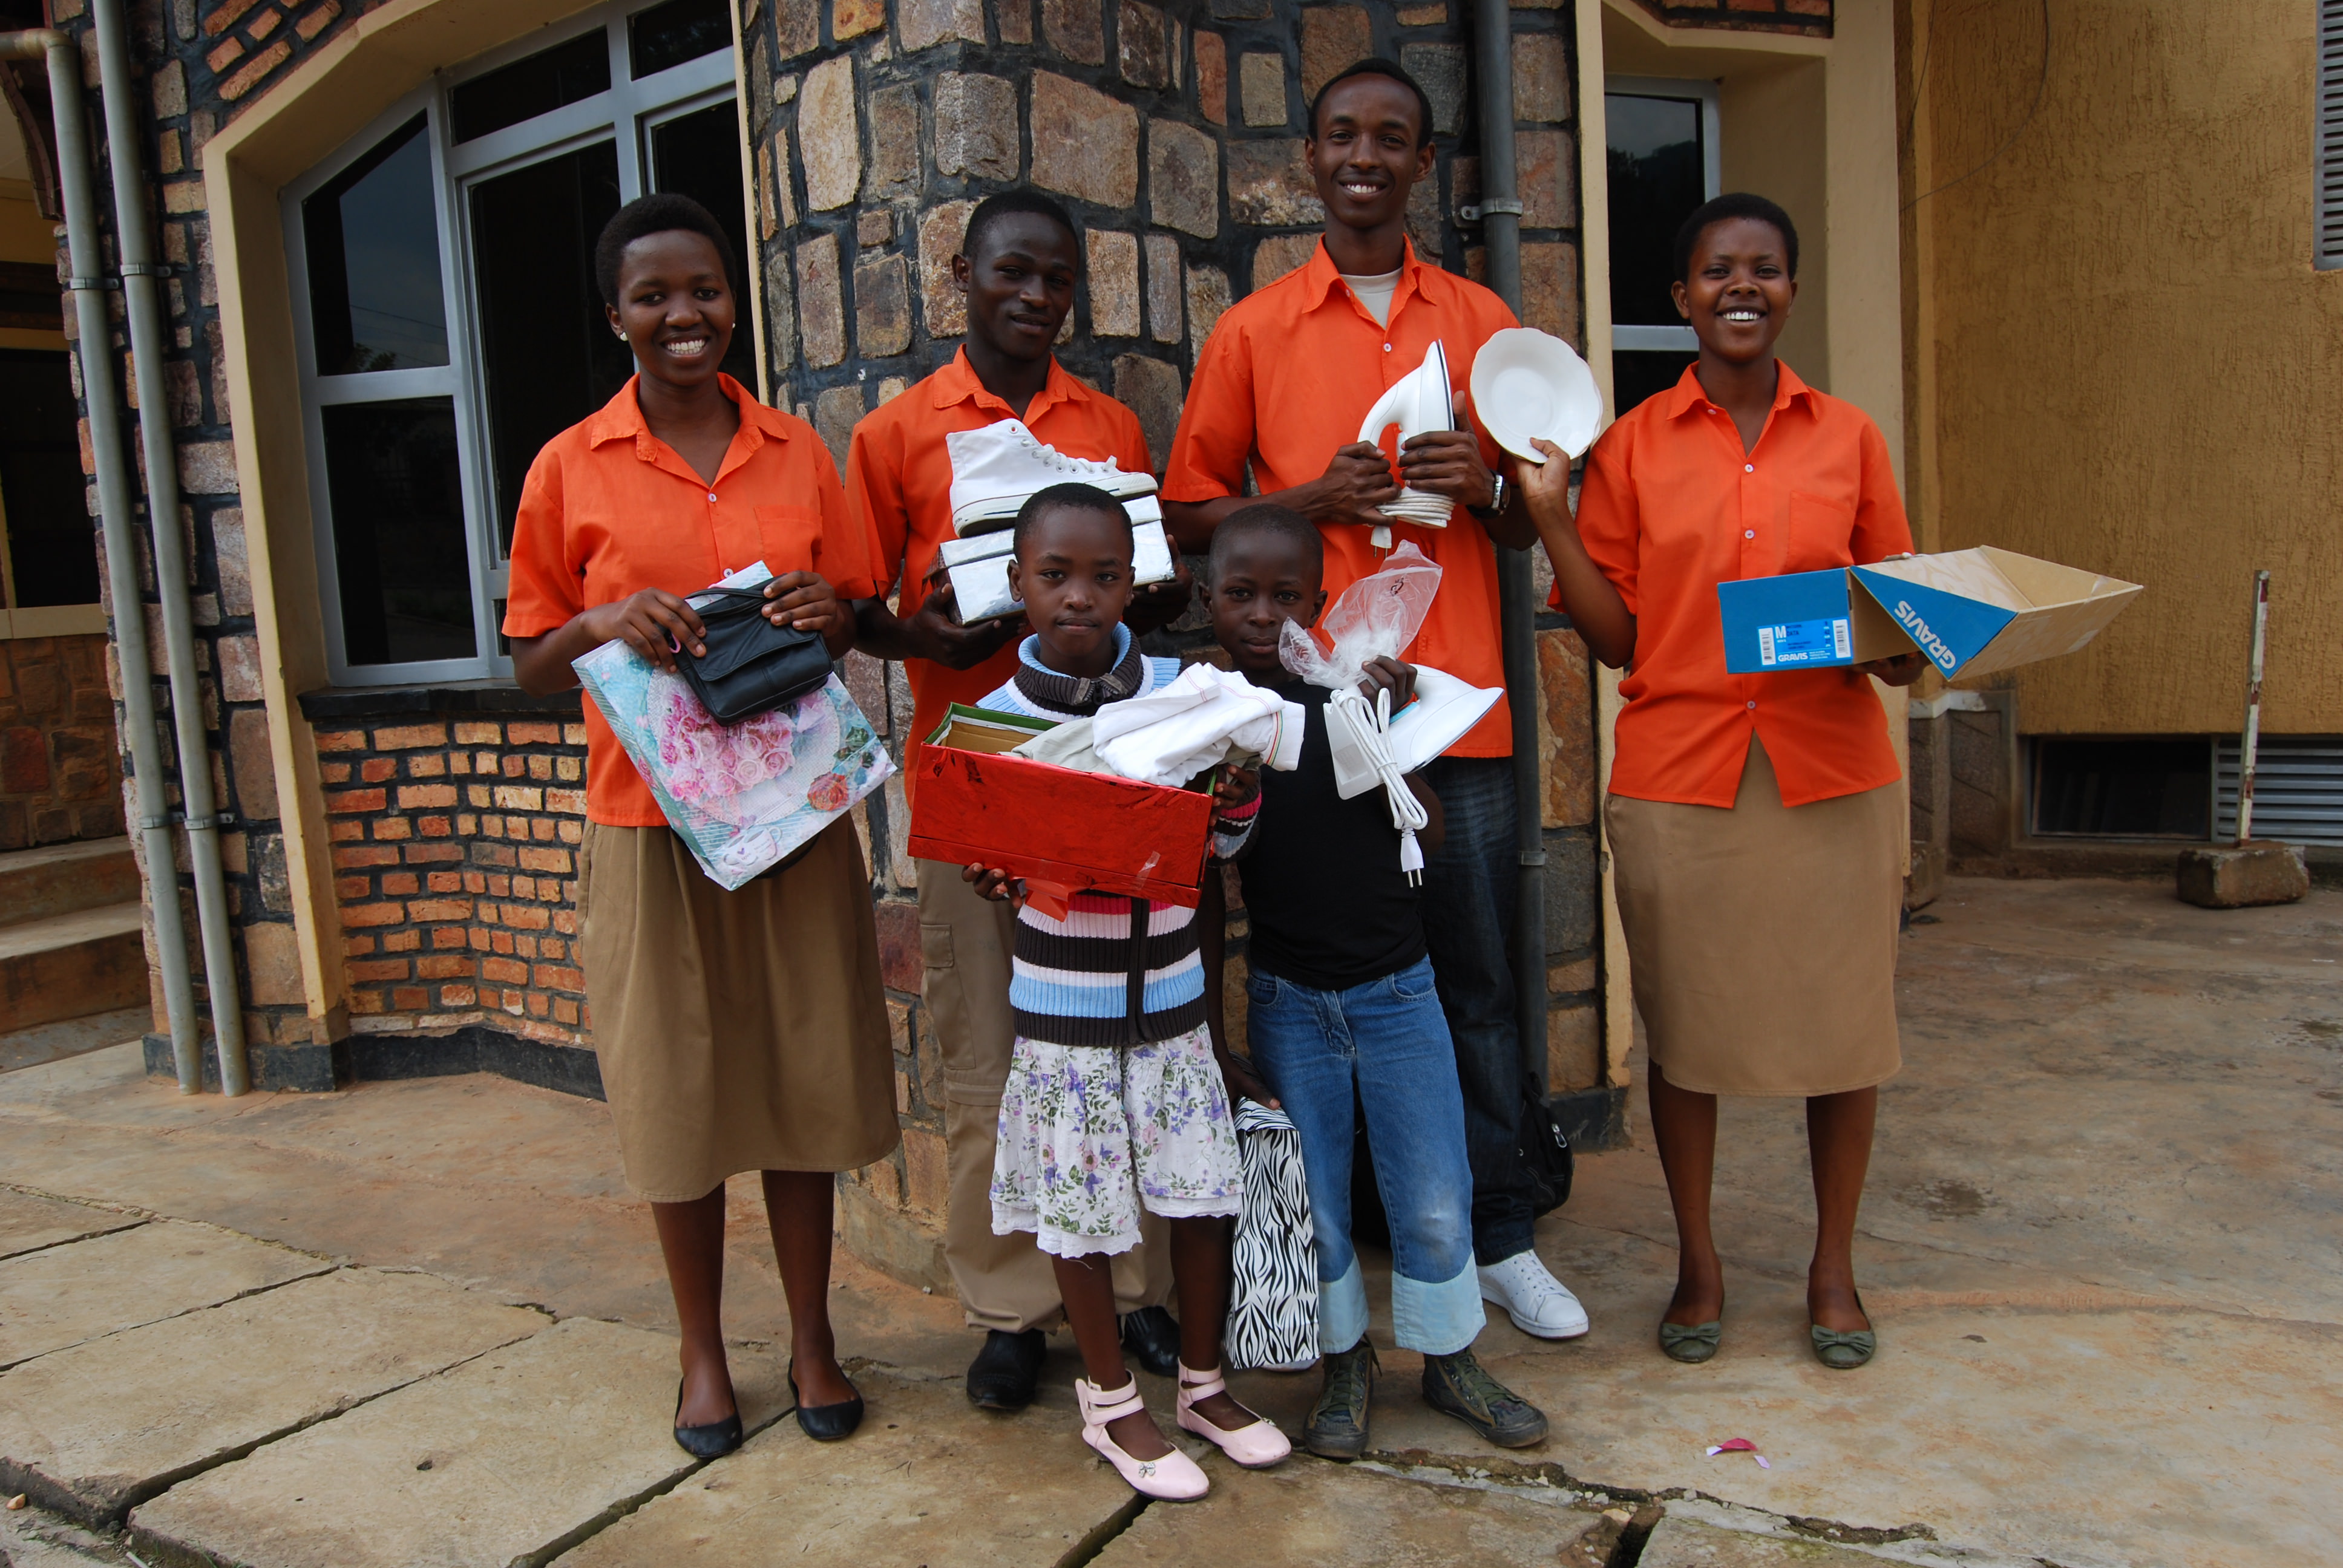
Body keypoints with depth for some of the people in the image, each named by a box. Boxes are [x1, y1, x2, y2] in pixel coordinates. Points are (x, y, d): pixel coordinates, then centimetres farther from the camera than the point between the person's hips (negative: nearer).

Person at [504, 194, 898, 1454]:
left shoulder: (799, 451, 7)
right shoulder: (569, 469, 1)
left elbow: (855, 623, 14)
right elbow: (531, 664, 3)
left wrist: (832, 611, -9)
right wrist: (604, 621, -17)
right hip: (650, 817, -1)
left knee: (802, 1076, 7)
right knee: (678, 1088, 7)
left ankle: (812, 1338, 26)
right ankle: (704, 1351, 26)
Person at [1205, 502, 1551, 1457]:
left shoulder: (1356, 691, -6)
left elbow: (1428, 834, -6)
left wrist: (1391, 730, -21)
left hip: (1397, 990, 0)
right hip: (1285, 1001, 0)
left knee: (1435, 1201, 9)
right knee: (1310, 1205, 12)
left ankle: (1451, 1360, 33)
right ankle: (1345, 1363, 35)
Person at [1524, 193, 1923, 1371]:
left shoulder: (1850, 438, 8)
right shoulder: (1632, 448, 4)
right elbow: (1618, 636, 1)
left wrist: (1900, 646, -8)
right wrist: (1549, 513, -7)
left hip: (1831, 770, 1)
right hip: (1678, 775, -1)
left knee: (1841, 1020, 8)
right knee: (1684, 1027, 8)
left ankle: (1833, 1267, 28)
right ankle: (1697, 1263, 27)